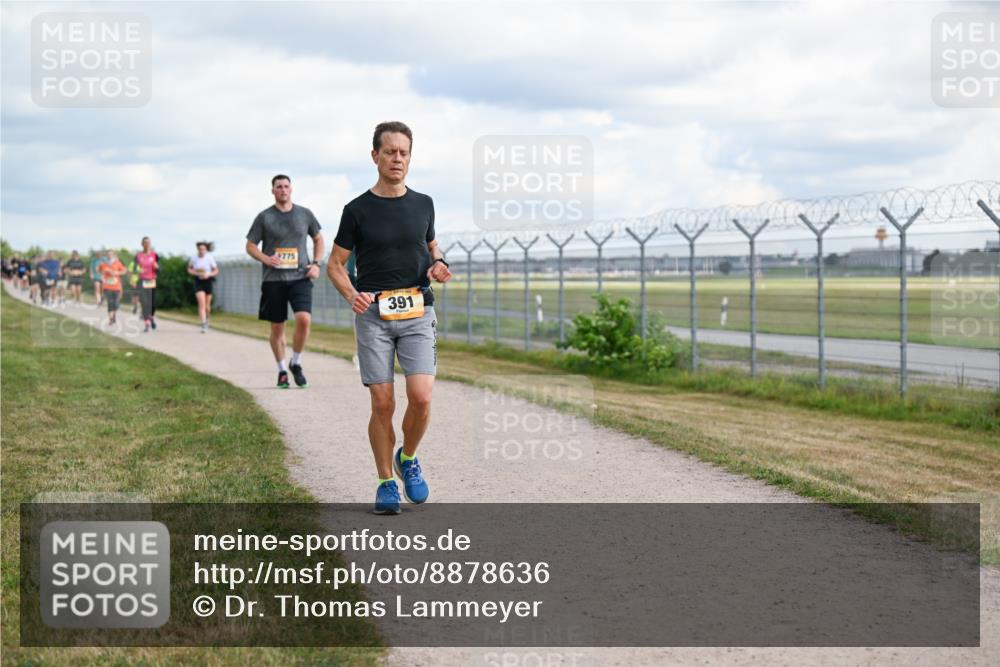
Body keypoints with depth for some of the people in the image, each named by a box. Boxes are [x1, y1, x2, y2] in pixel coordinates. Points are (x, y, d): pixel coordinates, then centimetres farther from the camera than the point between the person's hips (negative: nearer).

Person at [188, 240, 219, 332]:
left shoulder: (210, 258, -9)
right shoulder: (194, 258, -5)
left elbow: (216, 271, -2)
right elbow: (189, 269, 9)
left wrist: (208, 274, -20)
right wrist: (196, 273, -11)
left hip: (208, 281, 1)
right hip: (198, 281, 0)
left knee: (207, 305, 11)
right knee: (201, 303, -15)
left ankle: (206, 319, 43)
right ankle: (203, 325, -18)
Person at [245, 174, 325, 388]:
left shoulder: (305, 214, 9)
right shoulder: (264, 217, 3)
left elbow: (318, 239, 21)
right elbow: (250, 245, 7)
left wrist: (316, 263, 6)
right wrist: (265, 259, -13)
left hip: (300, 277, 0)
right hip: (273, 280, 0)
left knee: (304, 319, -19)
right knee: (277, 328, 4)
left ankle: (296, 364, 1)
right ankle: (282, 371, 22)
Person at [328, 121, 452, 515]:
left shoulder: (423, 204, 9)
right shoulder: (358, 210, 1)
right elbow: (335, 264, 5)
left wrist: (438, 264, 1)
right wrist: (351, 295, -15)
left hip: (417, 311, 2)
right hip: (373, 314, -2)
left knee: (421, 397, -12)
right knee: (382, 404, -4)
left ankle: (408, 459, 15)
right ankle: (386, 483, 12)